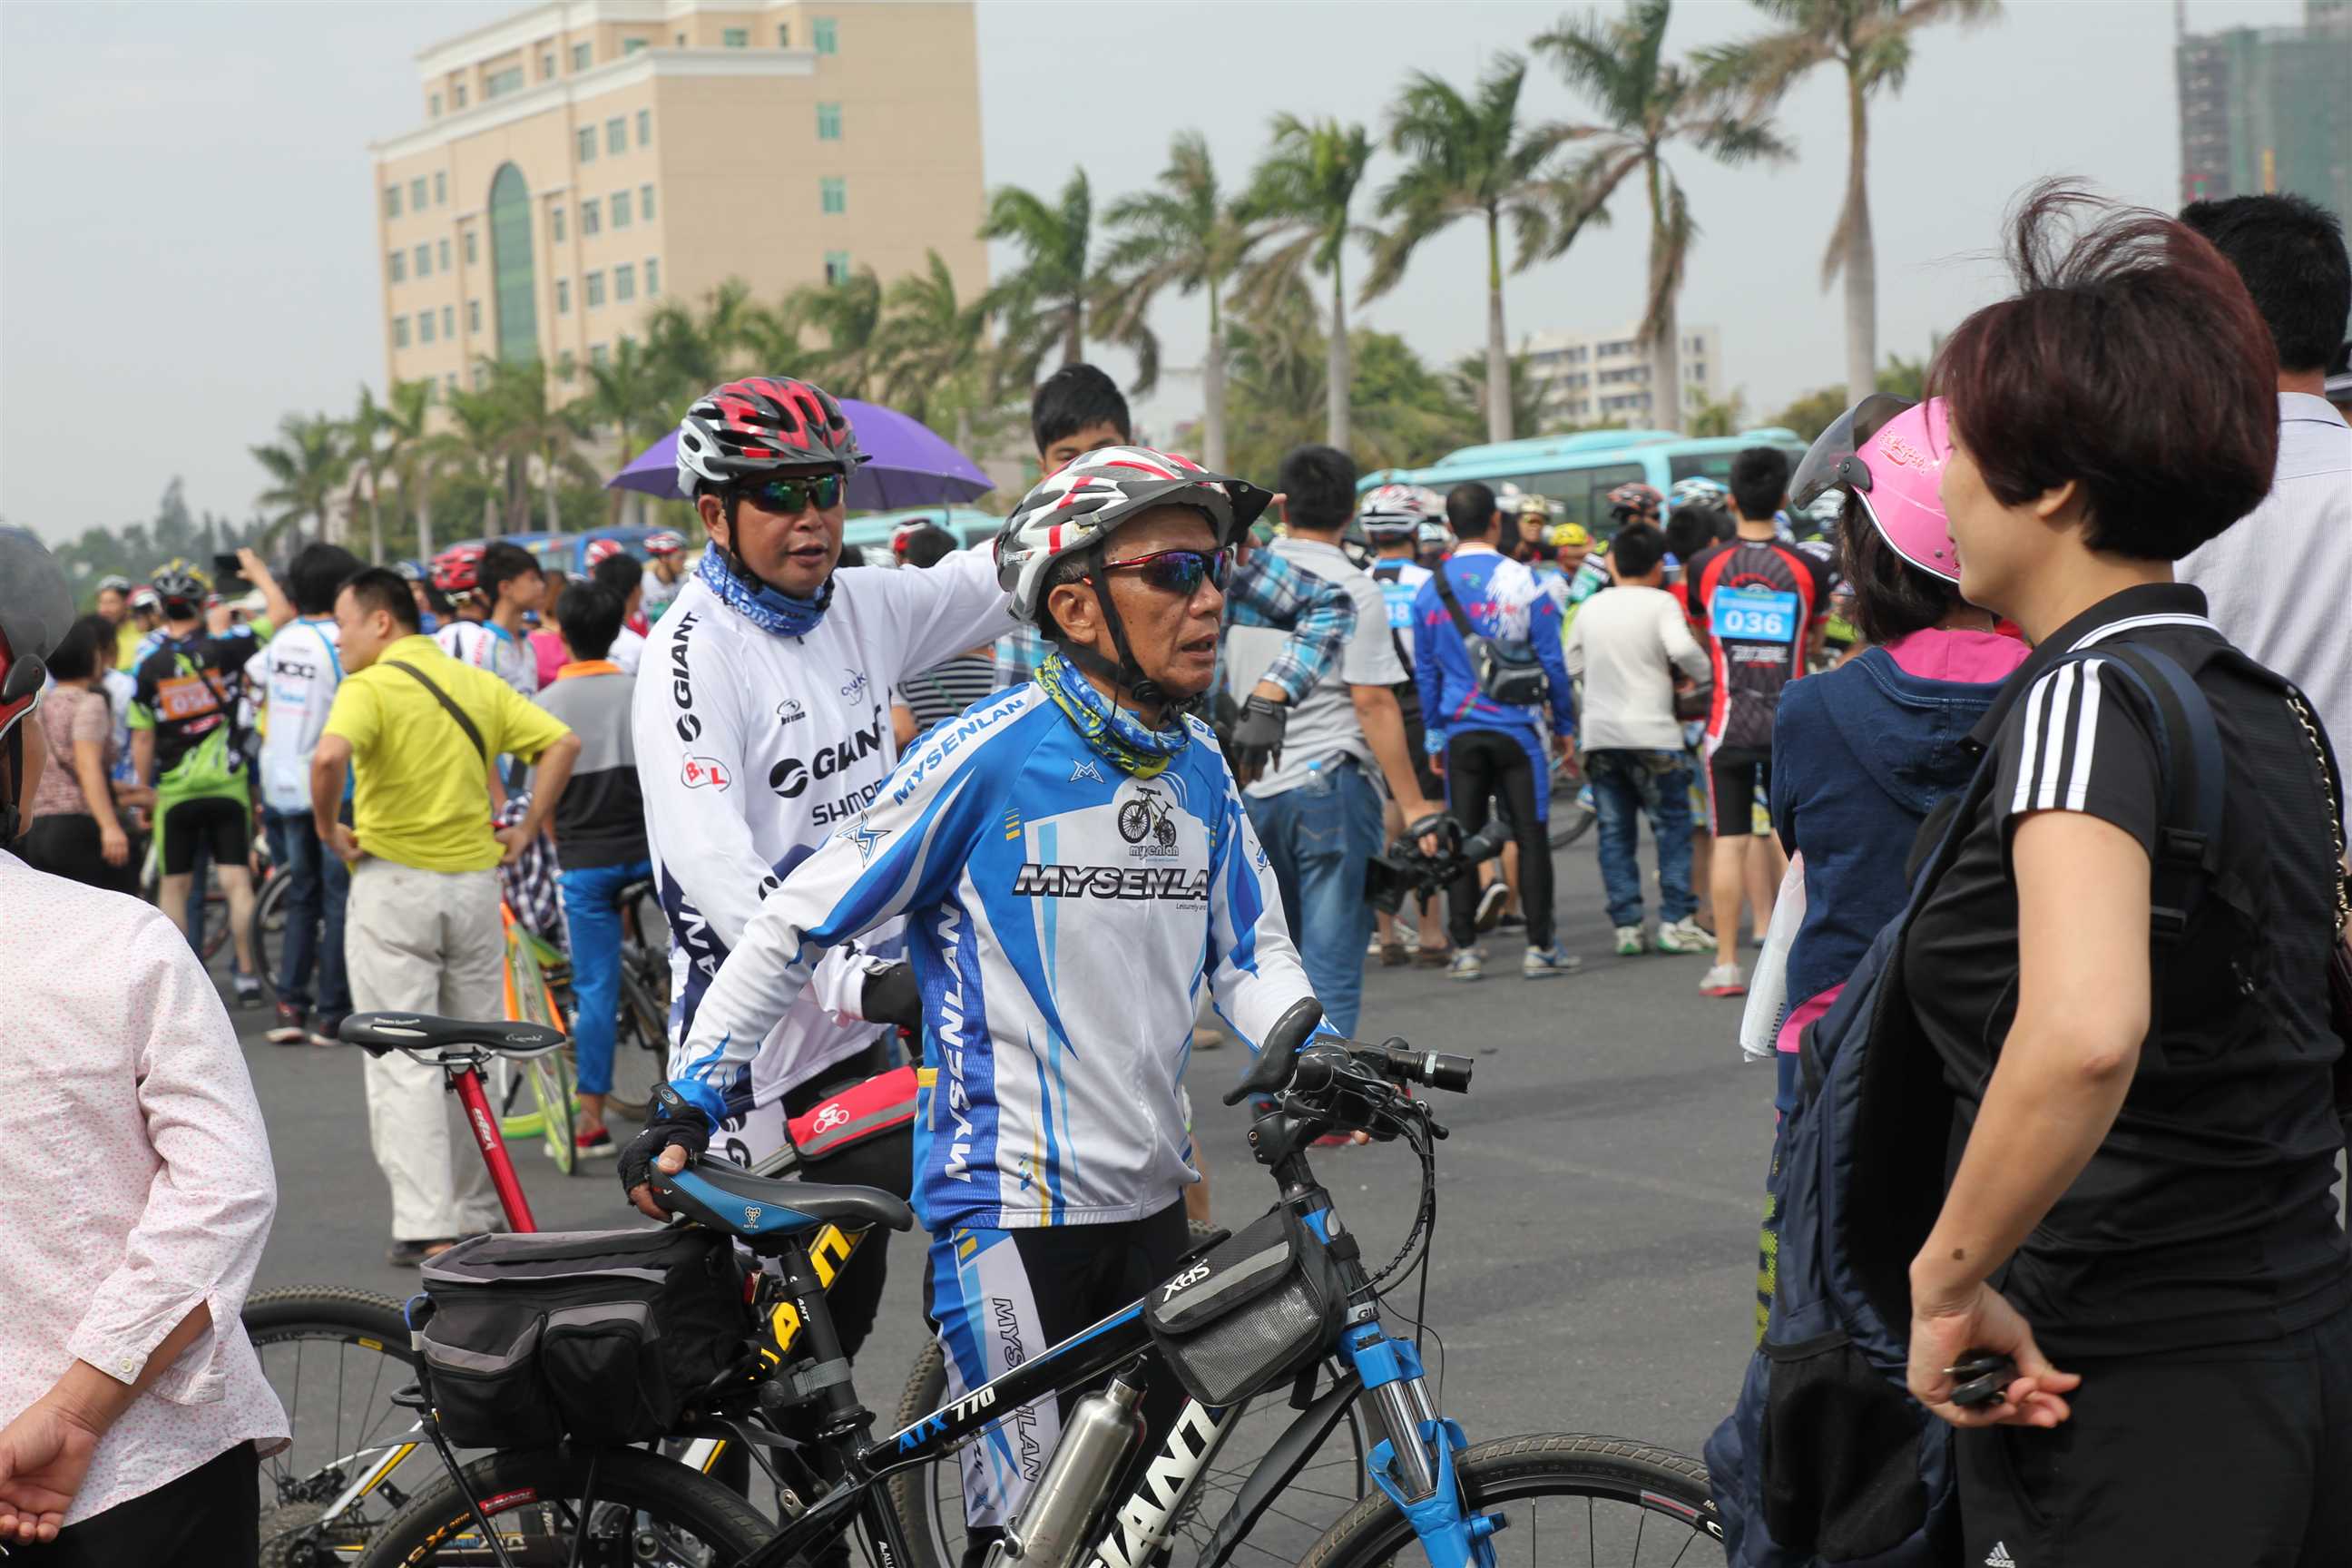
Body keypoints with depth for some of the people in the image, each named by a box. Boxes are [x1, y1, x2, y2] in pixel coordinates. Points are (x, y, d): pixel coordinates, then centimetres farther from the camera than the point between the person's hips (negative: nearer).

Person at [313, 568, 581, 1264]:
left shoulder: (370, 687, -9)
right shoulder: (479, 684, 10)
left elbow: (330, 756, -28)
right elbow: (562, 743, 6)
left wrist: (328, 827, -13)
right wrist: (526, 828, 8)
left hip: (393, 885, -5)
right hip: (475, 880, 6)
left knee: (402, 1064, -3)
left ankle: (426, 1226, -8)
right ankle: (478, 1214, 23)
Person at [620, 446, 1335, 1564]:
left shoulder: (1199, 768, 6)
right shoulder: (990, 756, -14)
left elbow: (1251, 955, 10)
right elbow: (796, 925, -10)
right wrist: (689, 1103, -14)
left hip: (1150, 1202, 7)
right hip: (1007, 1208, -7)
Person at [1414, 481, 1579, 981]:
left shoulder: (1430, 590, 2)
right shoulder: (1522, 583, -6)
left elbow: (1425, 670, 7)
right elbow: (1551, 660, -3)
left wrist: (1434, 735, 15)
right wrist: (1565, 724, 8)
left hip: (1460, 730, 2)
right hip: (1518, 727, -2)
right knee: (1530, 836, 3)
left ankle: (1464, 949, 6)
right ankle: (1539, 948, 3)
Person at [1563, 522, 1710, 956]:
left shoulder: (1591, 608, 11)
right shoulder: (1661, 603, -5)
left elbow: (1566, 669, 15)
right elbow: (1681, 649, -23)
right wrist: (1708, 676, -7)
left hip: (1599, 734, 4)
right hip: (1651, 733, -4)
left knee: (1615, 832, 7)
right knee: (1672, 826, 5)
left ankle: (1626, 925, 4)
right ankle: (1675, 921, 0)